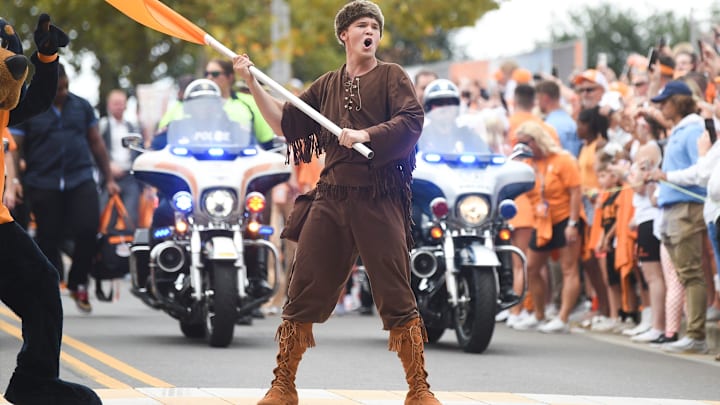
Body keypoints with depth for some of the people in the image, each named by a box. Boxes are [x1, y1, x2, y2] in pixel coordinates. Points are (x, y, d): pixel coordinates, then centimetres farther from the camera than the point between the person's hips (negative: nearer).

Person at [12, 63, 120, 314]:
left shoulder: (81, 106, 11)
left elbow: (96, 143, 18)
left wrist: (109, 178, 18)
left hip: (81, 180, 2)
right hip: (43, 186, -2)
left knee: (88, 229, -15)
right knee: (49, 240, 2)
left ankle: (78, 284, 4)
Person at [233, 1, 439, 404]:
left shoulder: (391, 76, 5)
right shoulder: (327, 86, 18)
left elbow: (412, 121, -9)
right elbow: (285, 123, 16)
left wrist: (367, 134, -20)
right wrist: (253, 84, 9)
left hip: (380, 200, -4)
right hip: (331, 199, 4)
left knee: (397, 296, -5)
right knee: (303, 294, 2)